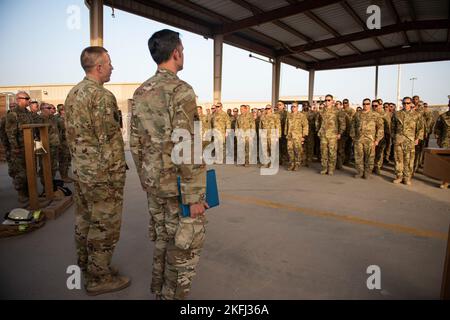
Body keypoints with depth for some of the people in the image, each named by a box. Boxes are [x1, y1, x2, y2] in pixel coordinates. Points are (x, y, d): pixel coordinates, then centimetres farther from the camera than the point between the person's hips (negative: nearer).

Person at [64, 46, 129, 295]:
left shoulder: (73, 93, 11)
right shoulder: (102, 96, -17)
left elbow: (70, 134, 15)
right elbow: (107, 140, -20)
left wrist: (79, 160, 21)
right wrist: (115, 175, -14)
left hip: (80, 169, 9)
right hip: (102, 172, -9)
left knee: (84, 220, 19)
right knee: (105, 225, 3)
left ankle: (87, 266, 35)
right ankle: (98, 279, 16)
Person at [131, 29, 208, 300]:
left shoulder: (140, 93, 7)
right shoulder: (181, 90, -17)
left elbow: (136, 143, 11)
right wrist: (195, 196, -18)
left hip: (154, 182, 8)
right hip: (179, 185, -8)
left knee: (161, 239, 21)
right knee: (185, 245, 7)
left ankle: (159, 291, 36)